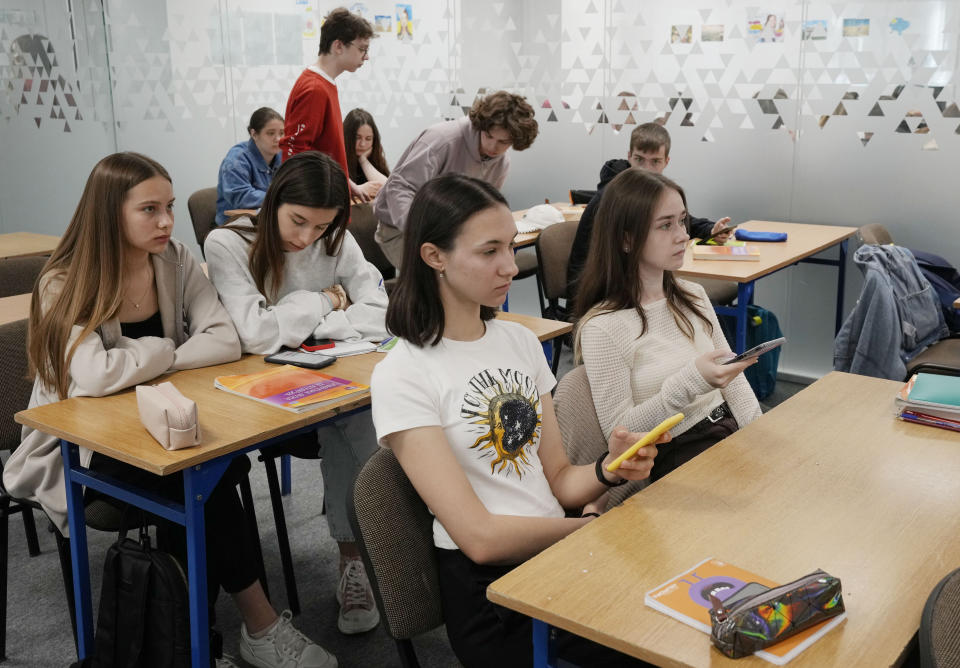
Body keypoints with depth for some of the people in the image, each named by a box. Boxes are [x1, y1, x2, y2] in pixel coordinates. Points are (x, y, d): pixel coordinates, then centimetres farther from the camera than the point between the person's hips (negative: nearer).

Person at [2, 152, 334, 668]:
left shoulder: (176, 262, -1)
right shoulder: (64, 285, -15)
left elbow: (225, 341, -11)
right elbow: (96, 376, -31)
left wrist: (145, 362, -19)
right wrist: (165, 351, -15)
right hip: (79, 447, -4)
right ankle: (259, 623, -14)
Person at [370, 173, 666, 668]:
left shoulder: (521, 341, 9)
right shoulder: (402, 376, -11)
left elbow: (557, 479, 9)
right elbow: (480, 537, -15)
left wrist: (608, 471, -11)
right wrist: (588, 527, -5)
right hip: (487, 590, -6)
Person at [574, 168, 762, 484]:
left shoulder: (693, 296, 9)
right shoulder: (602, 327, -14)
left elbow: (732, 377, 14)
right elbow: (618, 431, -13)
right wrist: (692, 381, -23)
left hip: (730, 432, 7)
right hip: (676, 458, -7)